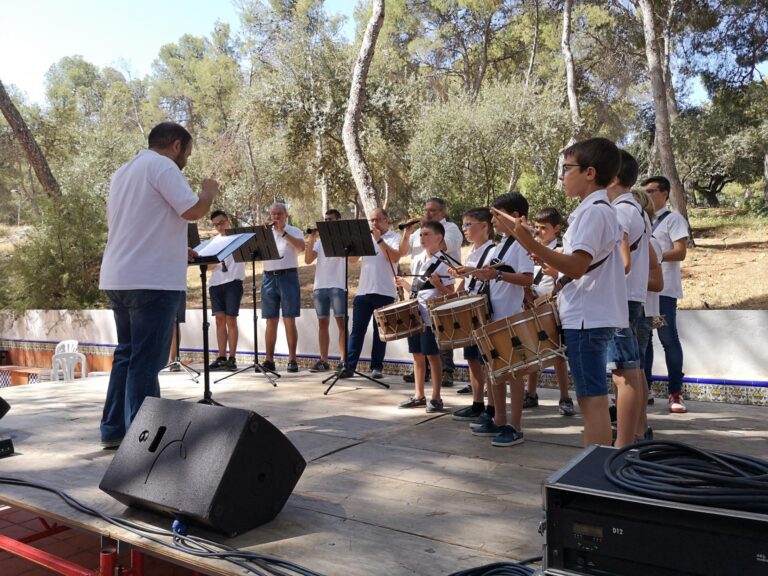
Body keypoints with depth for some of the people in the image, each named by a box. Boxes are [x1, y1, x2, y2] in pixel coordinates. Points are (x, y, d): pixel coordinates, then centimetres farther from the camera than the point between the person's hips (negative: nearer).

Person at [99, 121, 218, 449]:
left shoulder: (123, 172, 22)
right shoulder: (162, 166, -7)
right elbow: (193, 211, -17)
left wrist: (175, 248, 28)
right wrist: (210, 191, 4)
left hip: (118, 278, 9)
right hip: (151, 280, -9)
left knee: (126, 355, 15)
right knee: (146, 361, -5)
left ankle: (114, 430, 20)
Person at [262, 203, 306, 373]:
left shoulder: (294, 231, 4)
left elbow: (301, 247, -15)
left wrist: (283, 232, -16)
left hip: (288, 276, -3)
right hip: (269, 277, 3)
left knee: (289, 321, -4)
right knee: (270, 321, 5)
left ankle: (292, 360, 0)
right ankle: (269, 360, 9)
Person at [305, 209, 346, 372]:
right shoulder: (320, 240, 18)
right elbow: (308, 260, 8)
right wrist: (311, 240, -4)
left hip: (338, 286, -5)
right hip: (320, 286, 5)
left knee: (341, 323, -7)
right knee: (322, 323, 6)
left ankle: (344, 361, -6)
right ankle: (324, 360, 11)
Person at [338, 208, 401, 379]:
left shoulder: (394, 238, 4)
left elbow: (395, 257, -15)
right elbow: (352, 259, 7)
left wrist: (379, 240, -14)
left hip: (384, 292, -3)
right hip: (363, 291, 3)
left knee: (380, 331, 4)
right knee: (357, 330, 0)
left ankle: (376, 367, 11)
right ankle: (349, 366, 1)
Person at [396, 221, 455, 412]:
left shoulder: (443, 263, -9)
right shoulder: (417, 261, 12)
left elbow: (450, 292, -10)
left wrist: (437, 284, -25)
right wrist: (404, 284, 8)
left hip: (431, 317, -7)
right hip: (414, 315, 7)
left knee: (432, 356, 0)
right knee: (417, 355, 12)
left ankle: (435, 398, 10)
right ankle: (418, 395, 23)